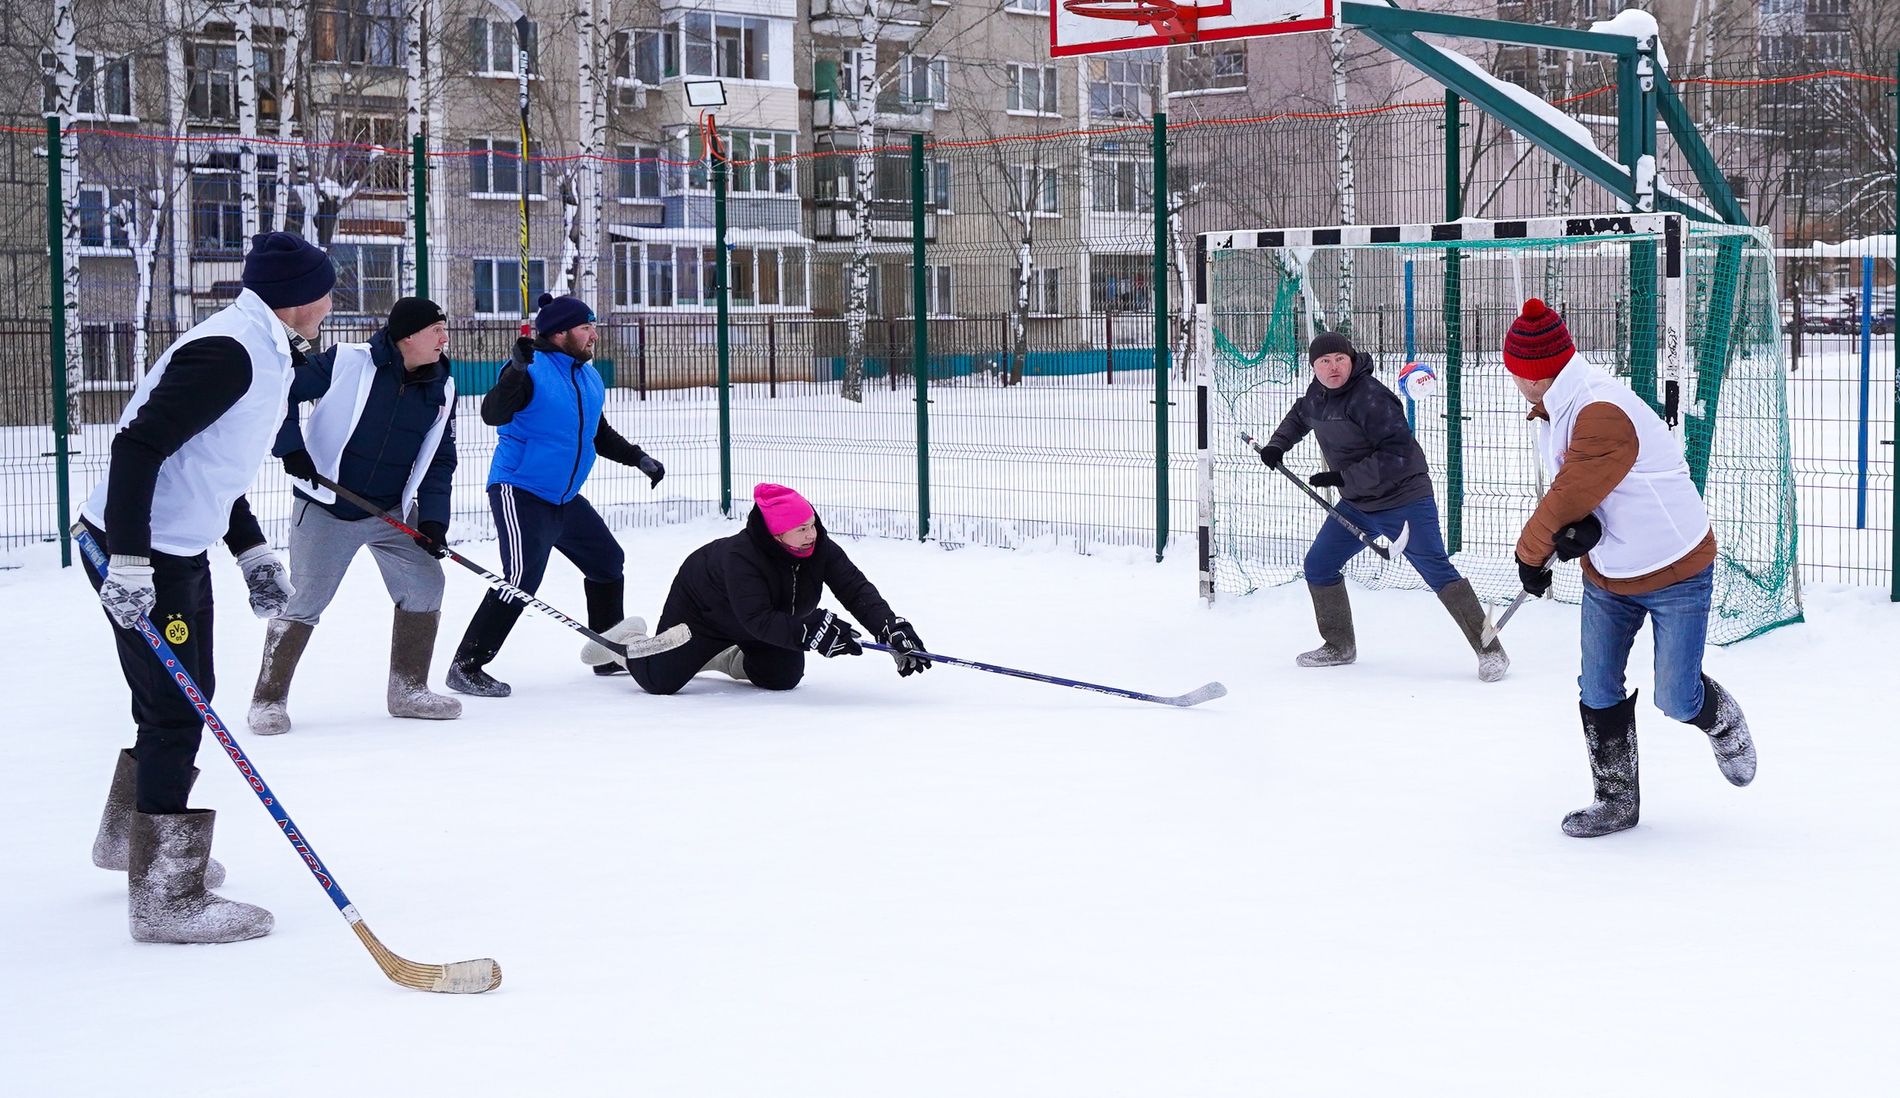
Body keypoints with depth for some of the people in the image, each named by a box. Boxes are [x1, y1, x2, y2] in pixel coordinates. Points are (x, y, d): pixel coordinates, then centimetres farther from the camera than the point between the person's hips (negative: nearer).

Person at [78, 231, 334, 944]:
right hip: (140, 555, -11)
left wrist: (253, 553, 16)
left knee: (187, 700, 22)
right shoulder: (226, 353, -22)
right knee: (177, 713, -7)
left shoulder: (263, 352, 11)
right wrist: (129, 563, -30)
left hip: (180, 550, 11)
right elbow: (137, 447, -27)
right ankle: (164, 898, -1)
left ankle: (127, 838, 43)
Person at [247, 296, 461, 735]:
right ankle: (269, 698, 11)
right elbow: (281, 392, -9)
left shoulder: (441, 388, 0)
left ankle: (408, 690, 14)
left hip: (391, 512, 5)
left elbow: (439, 459, 5)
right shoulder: (348, 362, -16)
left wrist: (433, 518, -5)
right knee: (303, 602, -3)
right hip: (325, 509, -5)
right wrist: (291, 448, -18)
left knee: (424, 586, -1)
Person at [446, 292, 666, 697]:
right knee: (522, 578, -22)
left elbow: (600, 435, 25)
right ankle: (466, 666, -17)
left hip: (565, 498, 9)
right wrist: (517, 370, -41)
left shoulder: (590, 378, 11)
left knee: (607, 562, 18)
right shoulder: (532, 371, -15)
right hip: (519, 492, -9)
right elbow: (493, 415, -30)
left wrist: (639, 459, 19)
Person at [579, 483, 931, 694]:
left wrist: (894, 631, -44)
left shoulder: (820, 548, -25)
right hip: (701, 612, -6)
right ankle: (630, 643, 22)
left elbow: (857, 590, -29)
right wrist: (811, 632, -56)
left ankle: (731, 659, 23)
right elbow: (757, 620, -46)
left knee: (785, 676, -4)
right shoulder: (740, 556, -41)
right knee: (660, 681, -12)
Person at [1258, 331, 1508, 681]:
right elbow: (1299, 417, 29)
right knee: (1318, 565, 10)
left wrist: (1343, 477, -27)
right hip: (1357, 505, 9)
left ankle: (1490, 650, -12)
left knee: (1435, 569, -15)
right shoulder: (1317, 394, 4)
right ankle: (1339, 646, 27)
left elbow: (1398, 453, -28)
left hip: (1404, 499, -9)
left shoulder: (1369, 397, -23)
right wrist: (1277, 444, 13)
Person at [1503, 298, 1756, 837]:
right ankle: (1616, 799, 18)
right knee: (1598, 693, 4)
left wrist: (1531, 553, -10)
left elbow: (1569, 500, -25)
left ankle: (1722, 722, 32)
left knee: (1676, 699, -2)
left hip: (1677, 571, -8)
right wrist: (1565, 531, -16)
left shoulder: (1602, 414, -30)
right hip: (1607, 575, 8)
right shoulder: (1561, 408, 3)